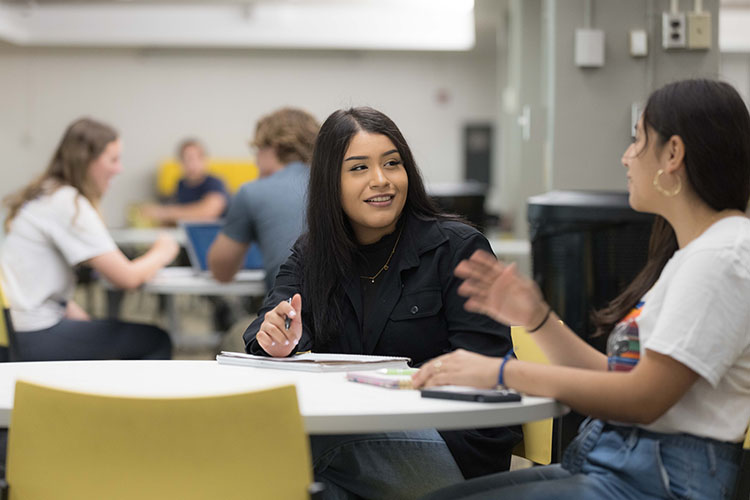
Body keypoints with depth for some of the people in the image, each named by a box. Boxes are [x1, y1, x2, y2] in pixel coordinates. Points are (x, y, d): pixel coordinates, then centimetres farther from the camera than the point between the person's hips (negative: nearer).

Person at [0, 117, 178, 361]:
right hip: (34, 339, -10)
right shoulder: (70, 204, -16)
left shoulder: (45, 194, 13)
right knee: (156, 340, -4)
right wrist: (161, 253, 1)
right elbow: (125, 277, -18)